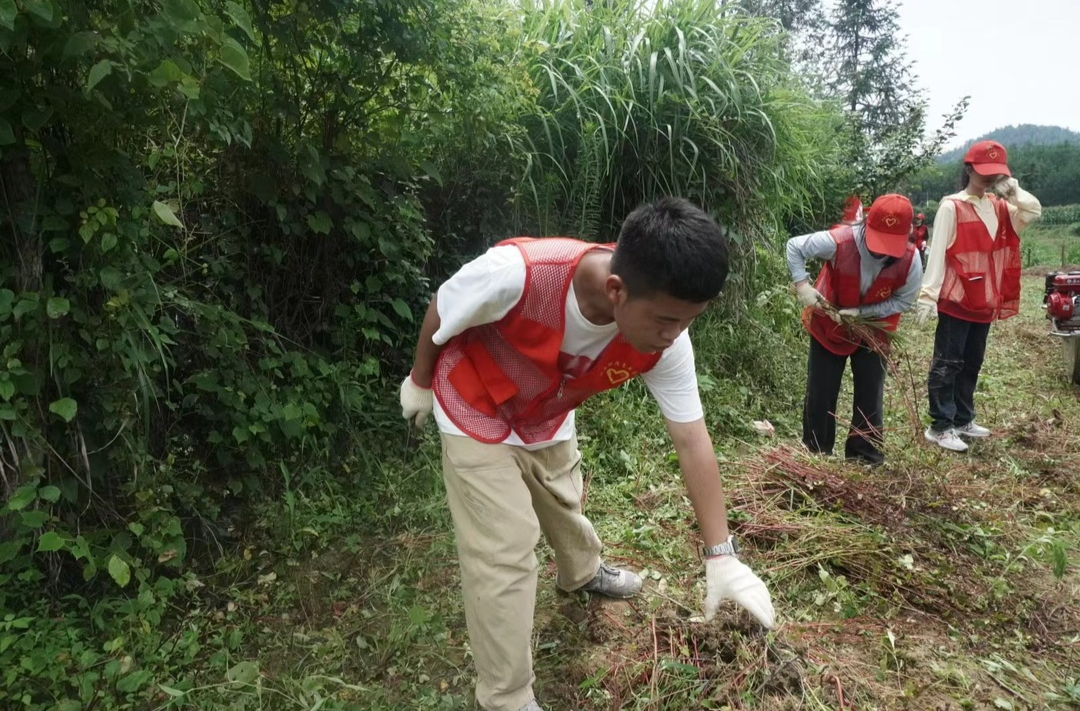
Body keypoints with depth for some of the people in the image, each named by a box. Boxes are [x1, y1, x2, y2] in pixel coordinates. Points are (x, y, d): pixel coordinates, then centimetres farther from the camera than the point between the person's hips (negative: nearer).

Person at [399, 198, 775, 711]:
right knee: (504, 555, -6)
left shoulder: (665, 340, -29)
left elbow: (692, 441, -19)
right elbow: (440, 313, -20)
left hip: (548, 421, 5)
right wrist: (421, 383, -2)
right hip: (478, 416, -4)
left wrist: (720, 556, -19)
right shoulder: (514, 274, -42)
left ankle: (583, 573, 61)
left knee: (564, 505, 28)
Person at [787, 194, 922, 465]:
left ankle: (866, 458, 22)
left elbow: (904, 300, -13)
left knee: (870, 397, 7)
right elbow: (794, 246, -17)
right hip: (828, 326, -1)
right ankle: (815, 456, 21)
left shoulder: (910, 260, -25)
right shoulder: (838, 241, -31)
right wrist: (802, 285, -28)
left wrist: (861, 312, -25)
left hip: (873, 331, 1)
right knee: (819, 394, 6)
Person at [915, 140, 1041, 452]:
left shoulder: (999, 206, 11)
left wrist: (1012, 189, -9)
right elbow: (937, 253, -14)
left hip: (985, 301, 8)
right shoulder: (951, 206, -10)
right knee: (947, 364, -3)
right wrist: (929, 294, -20)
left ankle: (963, 420, 25)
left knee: (972, 363, 15)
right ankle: (940, 426, 2)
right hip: (955, 300, -7)